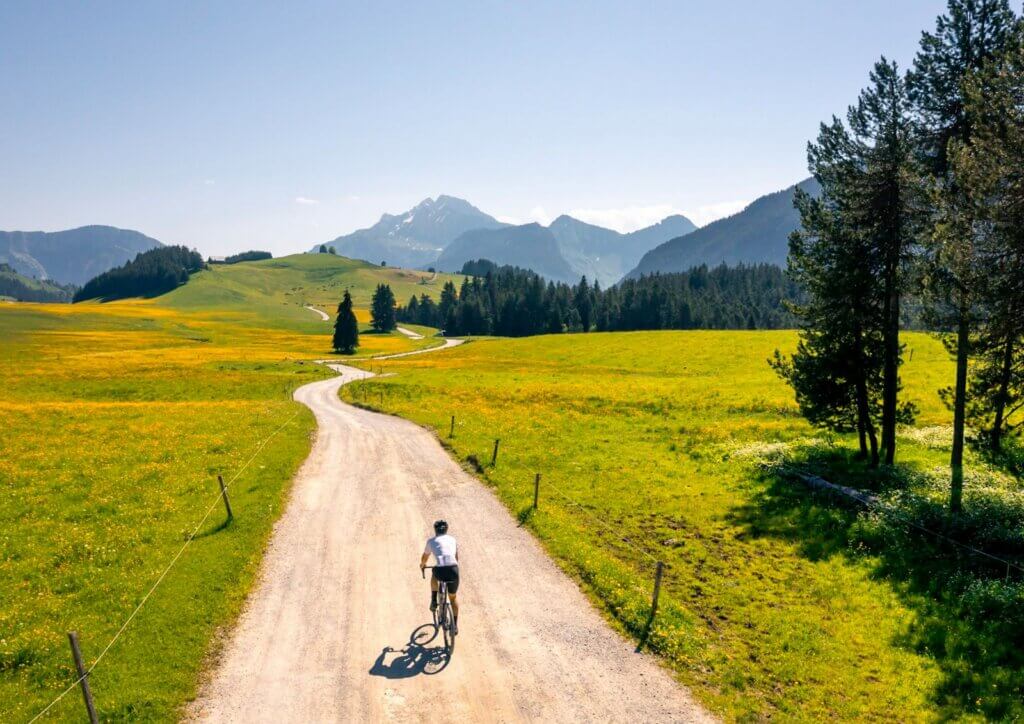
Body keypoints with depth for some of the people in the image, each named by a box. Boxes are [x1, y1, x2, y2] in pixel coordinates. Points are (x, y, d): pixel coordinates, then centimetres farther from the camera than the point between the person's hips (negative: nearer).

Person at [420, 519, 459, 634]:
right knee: (453, 597, 26)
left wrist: (422, 565, 58)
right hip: (454, 569, 1)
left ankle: (434, 601, 31)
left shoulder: (431, 541, 20)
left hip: (440, 570, -1)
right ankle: (455, 625, 26)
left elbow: (424, 557, 36)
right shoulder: (452, 539, 23)